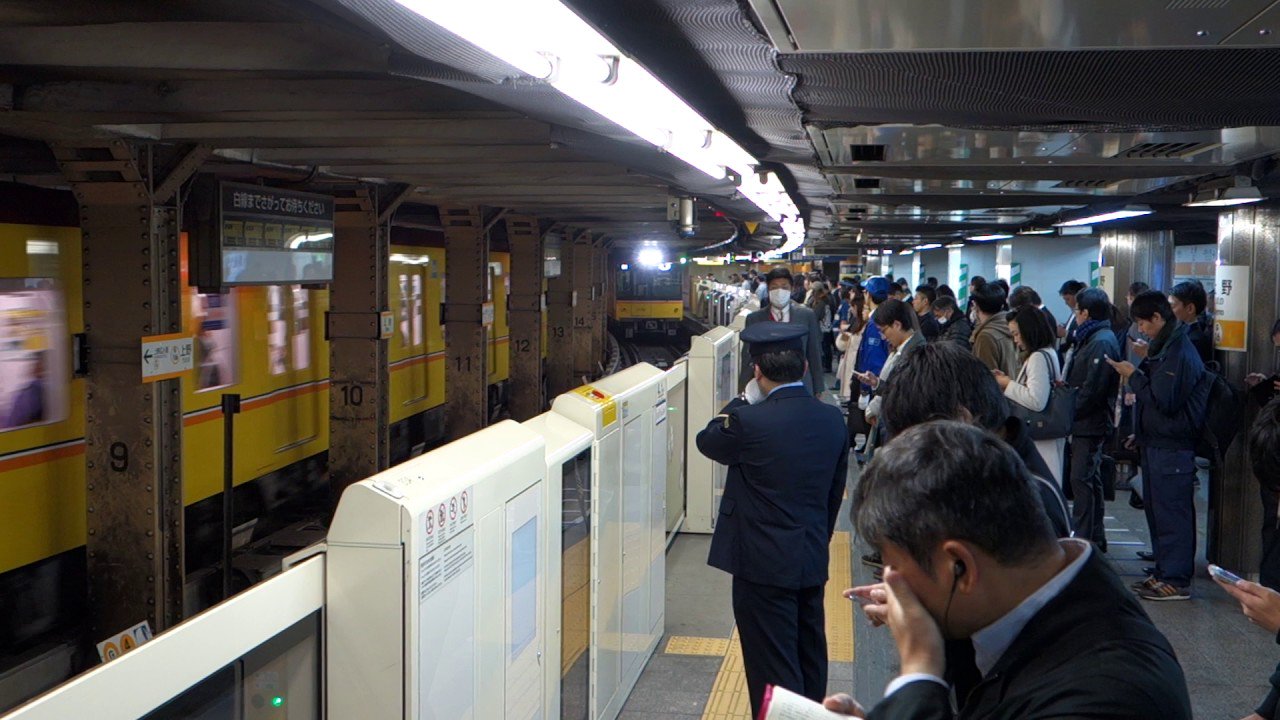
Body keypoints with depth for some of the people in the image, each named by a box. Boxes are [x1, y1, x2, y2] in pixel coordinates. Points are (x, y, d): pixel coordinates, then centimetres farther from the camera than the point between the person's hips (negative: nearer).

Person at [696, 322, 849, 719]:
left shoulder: (750, 421, -20)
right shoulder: (832, 418, -1)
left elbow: (708, 441, 0)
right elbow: (836, 490, 9)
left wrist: (744, 400, 7)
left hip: (764, 565, -6)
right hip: (813, 559, 6)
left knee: (774, 669, 1)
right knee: (810, 655, 21)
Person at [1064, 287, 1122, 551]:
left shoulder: (1101, 343, -17)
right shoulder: (1091, 339, 16)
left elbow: (1091, 390, -22)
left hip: (1090, 424, -11)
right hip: (1086, 423, 11)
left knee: (1082, 479, -9)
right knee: (1090, 480, 16)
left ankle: (1084, 541, -7)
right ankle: (1095, 539, 25)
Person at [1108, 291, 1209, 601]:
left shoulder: (1179, 353, -18)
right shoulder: (1163, 347, 14)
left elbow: (1163, 401, -22)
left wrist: (1134, 376, -12)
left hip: (1172, 447, -11)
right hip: (1156, 443, 11)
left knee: (1172, 512, -5)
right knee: (1156, 508, 16)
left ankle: (1176, 580, 0)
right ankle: (1164, 572, 25)